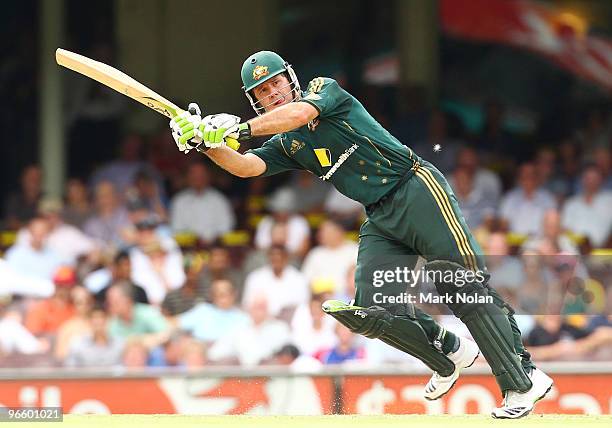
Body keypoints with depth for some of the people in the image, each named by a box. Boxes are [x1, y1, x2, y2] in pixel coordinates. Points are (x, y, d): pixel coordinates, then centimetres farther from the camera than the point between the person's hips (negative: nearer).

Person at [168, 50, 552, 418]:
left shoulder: (325, 90, 2)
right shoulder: (284, 145, 16)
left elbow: (299, 112, -19)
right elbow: (245, 166, -1)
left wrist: (242, 128, -28)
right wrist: (206, 144, -18)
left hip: (416, 190, -7)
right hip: (380, 220, 7)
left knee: (462, 284, -17)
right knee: (368, 309, -9)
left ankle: (524, 381, -18)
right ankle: (448, 352, 14)